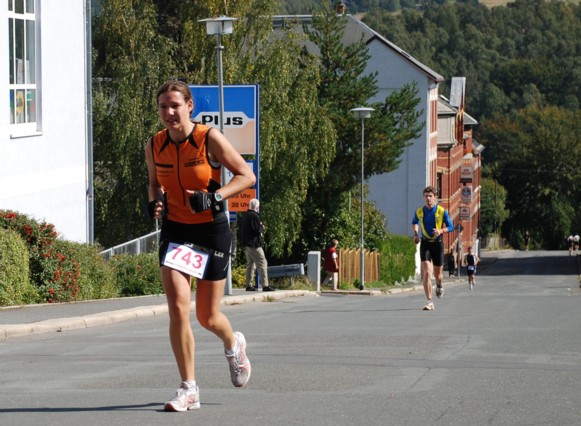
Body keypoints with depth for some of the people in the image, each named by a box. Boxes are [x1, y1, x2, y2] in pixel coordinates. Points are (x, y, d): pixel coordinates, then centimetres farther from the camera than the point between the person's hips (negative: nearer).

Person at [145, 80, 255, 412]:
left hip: (212, 231, -3)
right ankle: (189, 389, -6)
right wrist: (154, 202, -5)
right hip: (176, 231, 3)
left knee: (208, 317, 5)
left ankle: (233, 344, 43)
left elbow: (247, 175, -10)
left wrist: (213, 197, -24)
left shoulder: (210, 139, -14)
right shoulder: (155, 145, -2)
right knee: (177, 307, -15)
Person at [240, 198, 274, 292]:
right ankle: (265, 285, -11)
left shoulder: (245, 215, 12)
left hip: (246, 244, 9)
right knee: (262, 263, -7)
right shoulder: (254, 216, -16)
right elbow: (258, 229, -20)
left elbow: (241, 229, 19)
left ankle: (249, 285, 15)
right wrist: (262, 227, 0)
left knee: (250, 263, 15)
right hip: (254, 244, -9)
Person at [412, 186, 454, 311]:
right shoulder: (419, 212, -2)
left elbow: (451, 227, -1)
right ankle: (429, 302, -13)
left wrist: (441, 231, -20)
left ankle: (439, 286, 49)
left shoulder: (442, 211, -8)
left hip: (438, 243, 0)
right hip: (425, 244, 0)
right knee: (426, 273, -15)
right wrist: (416, 233, 2)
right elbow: (414, 222, 20)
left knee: (437, 274, 10)